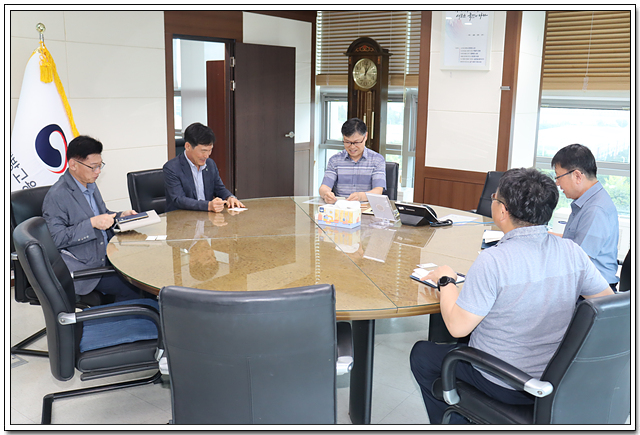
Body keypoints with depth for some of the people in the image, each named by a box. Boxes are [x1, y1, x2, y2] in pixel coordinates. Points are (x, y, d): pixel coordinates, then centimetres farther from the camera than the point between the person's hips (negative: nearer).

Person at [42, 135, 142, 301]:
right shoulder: (56, 196, -16)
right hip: (83, 266, -8)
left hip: (106, 255, 8)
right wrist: (92, 224, -25)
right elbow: (58, 239, -18)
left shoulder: (90, 185, 12)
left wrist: (120, 216, 4)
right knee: (130, 288, -21)